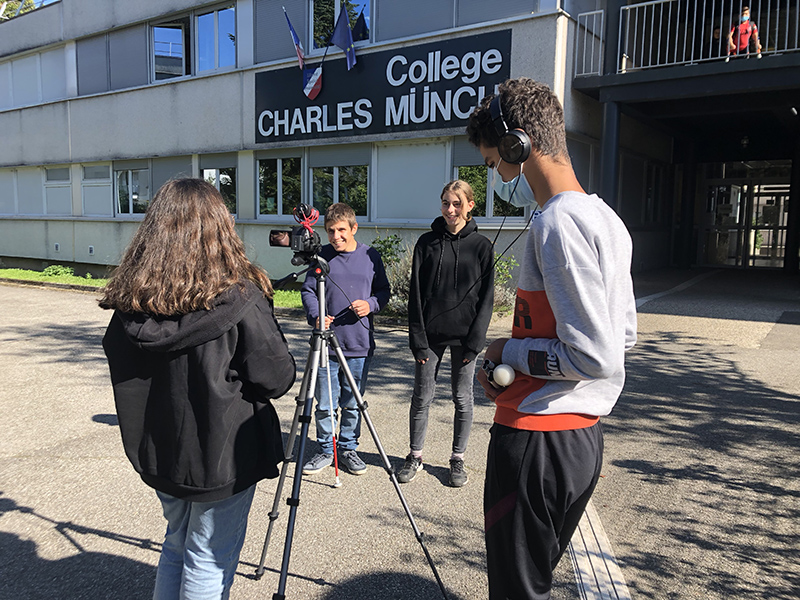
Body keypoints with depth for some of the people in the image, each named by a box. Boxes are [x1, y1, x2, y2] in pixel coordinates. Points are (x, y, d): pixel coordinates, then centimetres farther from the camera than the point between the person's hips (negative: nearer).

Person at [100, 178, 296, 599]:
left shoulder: (130, 302, -8)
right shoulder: (239, 299, -22)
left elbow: (123, 371, 5)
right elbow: (277, 381, -14)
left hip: (157, 454, 5)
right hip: (223, 457, -5)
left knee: (176, 544, 25)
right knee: (209, 563, 13)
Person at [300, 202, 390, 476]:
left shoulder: (371, 256, 4)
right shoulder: (322, 256, 2)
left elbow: (383, 290, 12)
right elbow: (308, 291, 6)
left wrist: (371, 304, -9)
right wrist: (316, 316, -12)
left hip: (360, 345, 1)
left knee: (353, 404, 10)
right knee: (325, 404, 6)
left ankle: (348, 448, 28)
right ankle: (326, 450, 25)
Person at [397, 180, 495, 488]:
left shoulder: (481, 246, 1)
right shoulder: (427, 242, 2)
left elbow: (486, 297, 0)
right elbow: (415, 293, 0)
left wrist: (474, 341, -7)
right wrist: (418, 339, -7)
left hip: (465, 335, 0)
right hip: (430, 334, 1)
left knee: (463, 398, 8)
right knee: (422, 396, 6)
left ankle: (458, 459, 24)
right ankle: (415, 456, 23)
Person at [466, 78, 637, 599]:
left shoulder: (557, 223, -20)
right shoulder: (607, 218, 10)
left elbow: (594, 358, -25)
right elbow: (625, 335, 17)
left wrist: (510, 351, -9)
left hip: (536, 439, -10)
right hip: (585, 435, 10)